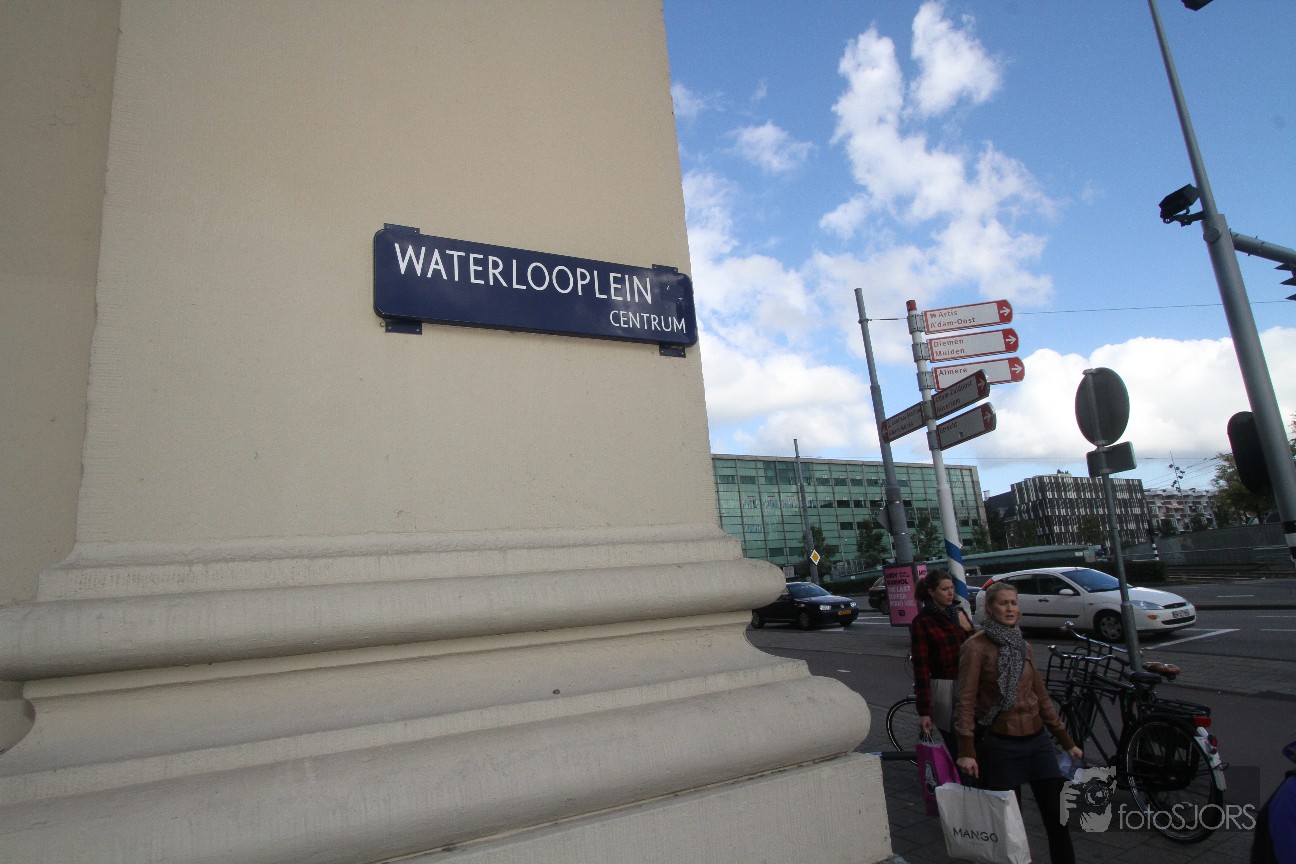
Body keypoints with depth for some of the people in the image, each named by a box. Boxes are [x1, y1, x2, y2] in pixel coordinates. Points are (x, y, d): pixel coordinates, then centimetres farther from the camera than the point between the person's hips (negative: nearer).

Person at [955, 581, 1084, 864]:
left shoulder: (1022, 645, 10)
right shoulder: (976, 647, -10)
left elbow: (1041, 697, 16)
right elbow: (965, 701, -13)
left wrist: (1067, 741, 16)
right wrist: (966, 751, -18)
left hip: (1036, 739, 5)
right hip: (1000, 743, -5)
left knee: (1058, 816, 3)